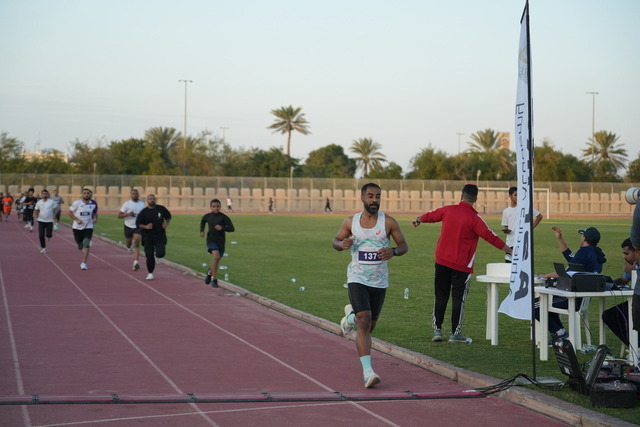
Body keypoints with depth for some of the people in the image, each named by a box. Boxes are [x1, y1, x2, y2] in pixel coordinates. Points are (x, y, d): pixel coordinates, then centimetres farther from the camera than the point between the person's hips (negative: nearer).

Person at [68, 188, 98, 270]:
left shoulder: (93, 204, 0)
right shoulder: (77, 203, -9)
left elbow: (95, 213, 16)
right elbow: (70, 213, -2)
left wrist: (95, 218, -5)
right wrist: (77, 219, -15)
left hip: (88, 227, 0)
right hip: (77, 227, 0)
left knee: (86, 244, -17)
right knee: (80, 246, 10)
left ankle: (84, 263, -12)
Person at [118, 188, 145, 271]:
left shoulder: (142, 204, 4)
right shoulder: (127, 204, -6)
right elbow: (119, 215, -8)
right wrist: (128, 214, -24)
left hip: (138, 227, 0)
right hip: (128, 226, 0)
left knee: (136, 244, -16)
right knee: (128, 244, 16)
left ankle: (136, 262, -23)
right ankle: (130, 247, 55)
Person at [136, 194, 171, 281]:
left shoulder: (161, 209, 3)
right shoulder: (143, 212, -2)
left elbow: (168, 216, 19)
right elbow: (138, 224, -4)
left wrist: (166, 223, 0)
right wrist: (145, 226, -22)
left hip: (160, 235, 0)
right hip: (148, 237, 0)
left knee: (160, 254, -16)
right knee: (149, 256, 0)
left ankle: (157, 251, 22)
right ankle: (150, 273, 17)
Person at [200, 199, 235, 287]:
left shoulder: (224, 217, -8)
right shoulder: (207, 216, 1)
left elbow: (232, 229, -11)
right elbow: (202, 221, 25)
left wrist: (222, 228, -26)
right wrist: (202, 231, 12)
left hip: (220, 241, 1)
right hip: (211, 240, -1)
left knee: (216, 262, 13)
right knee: (216, 256, -27)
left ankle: (210, 272, 50)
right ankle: (214, 280, -19)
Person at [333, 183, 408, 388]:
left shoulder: (388, 222, -5)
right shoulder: (351, 222, -1)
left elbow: (404, 245, 2)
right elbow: (336, 240, 13)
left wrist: (394, 251, -21)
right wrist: (342, 244, -12)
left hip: (379, 281, 2)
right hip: (357, 279, -2)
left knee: (369, 325, 15)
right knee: (364, 322, -19)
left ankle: (351, 315, 51)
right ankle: (367, 372, -20)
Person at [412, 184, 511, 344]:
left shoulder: (448, 210, 1)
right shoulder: (474, 218, -14)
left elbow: (430, 215, 18)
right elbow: (491, 237, -13)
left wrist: (418, 219, 40)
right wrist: (510, 251, -5)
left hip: (442, 261, 4)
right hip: (461, 265, -4)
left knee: (441, 296, 12)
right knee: (458, 298, 2)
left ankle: (437, 329, 13)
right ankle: (455, 333, 4)